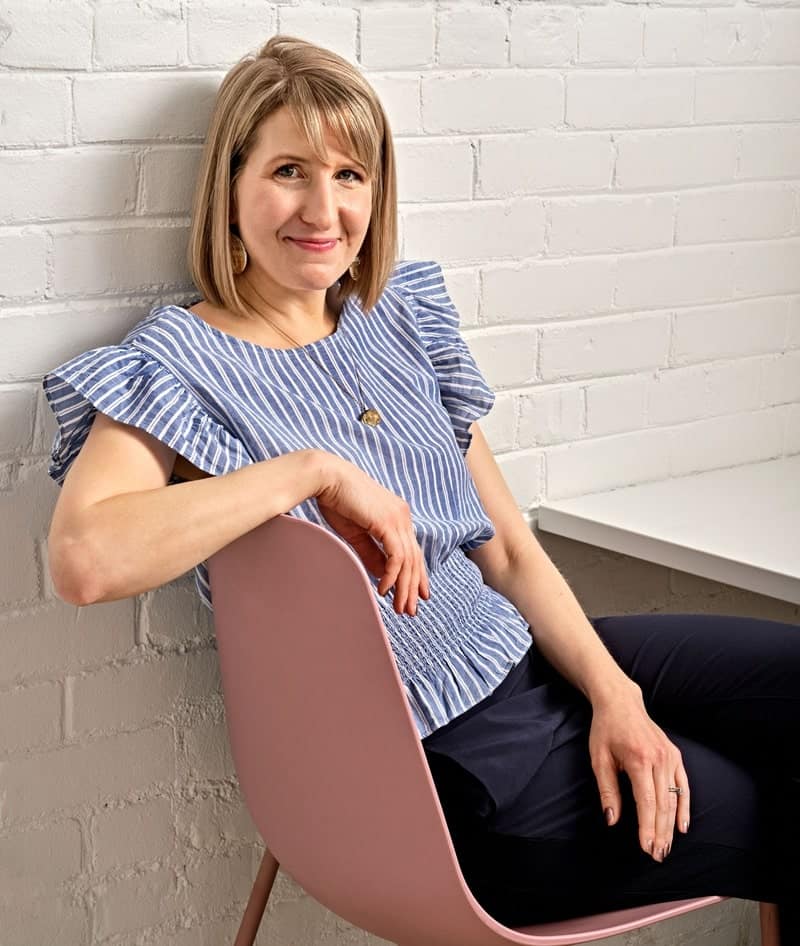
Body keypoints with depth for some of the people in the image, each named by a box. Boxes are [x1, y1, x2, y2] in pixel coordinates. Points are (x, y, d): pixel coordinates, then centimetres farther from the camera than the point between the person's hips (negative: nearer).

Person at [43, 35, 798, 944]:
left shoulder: (399, 315, 9)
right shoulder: (182, 359, -9)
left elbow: (510, 551, 9)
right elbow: (83, 560, -30)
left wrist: (613, 688, -6)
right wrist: (317, 471, -26)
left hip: (527, 656, 6)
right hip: (450, 761, -6)